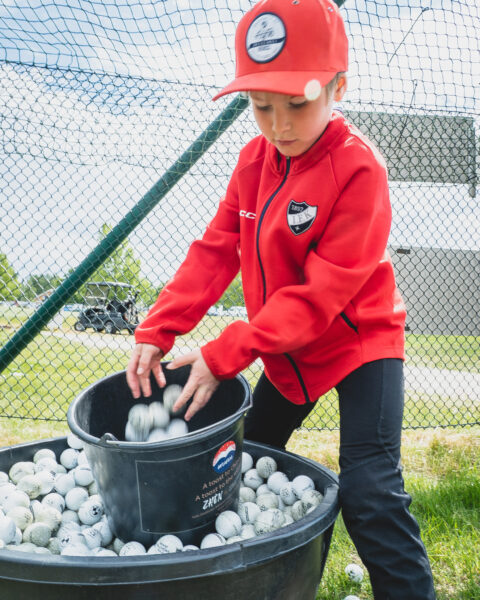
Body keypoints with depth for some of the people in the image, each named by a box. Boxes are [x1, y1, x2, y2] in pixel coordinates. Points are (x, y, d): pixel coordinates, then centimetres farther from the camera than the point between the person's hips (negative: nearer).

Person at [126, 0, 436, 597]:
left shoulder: (358, 168, -25)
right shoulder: (255, 160, -3)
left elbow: (320, 293, -29)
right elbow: (216, 251, -7)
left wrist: (222, 356, -33)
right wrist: (156, 332, -19)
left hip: (360, 342, -7)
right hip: (287, 350, 7)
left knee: (369, 494, -17)